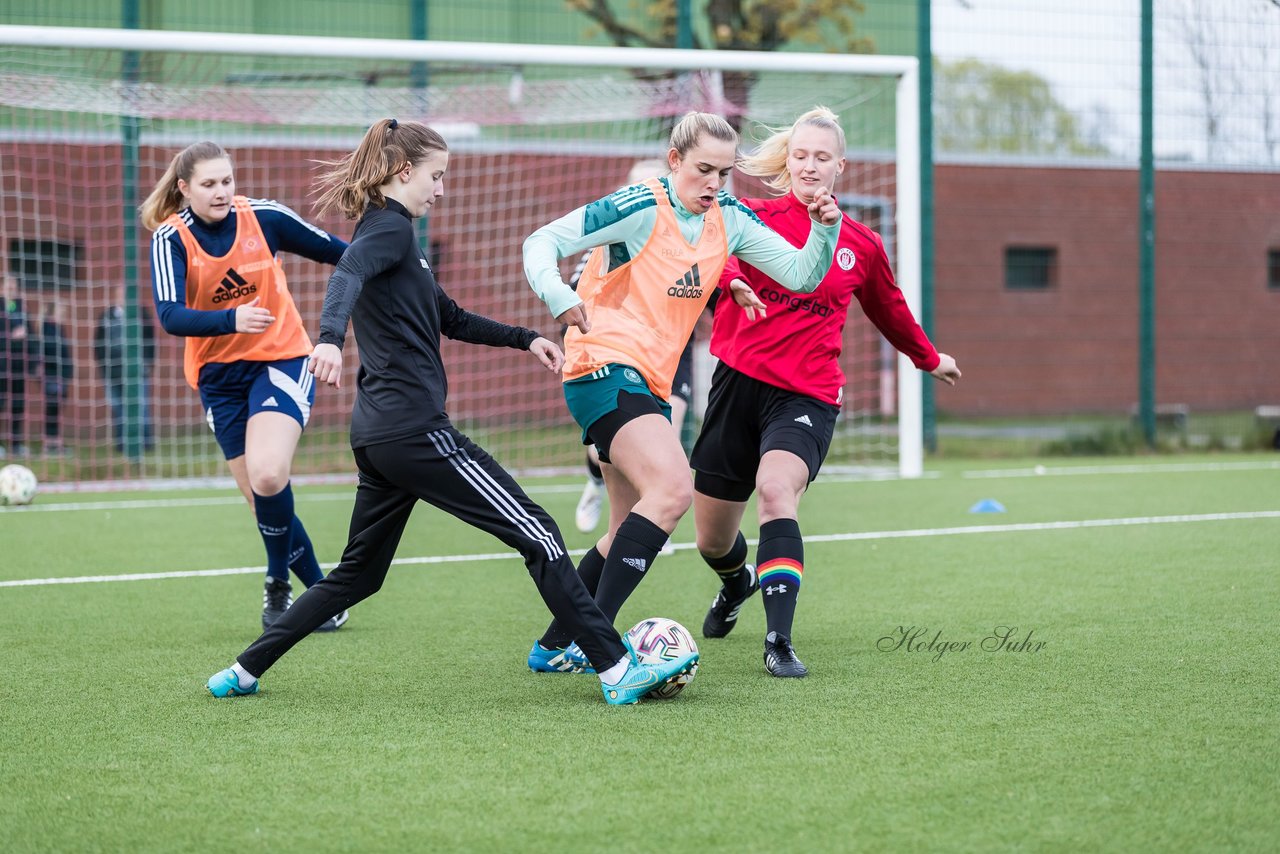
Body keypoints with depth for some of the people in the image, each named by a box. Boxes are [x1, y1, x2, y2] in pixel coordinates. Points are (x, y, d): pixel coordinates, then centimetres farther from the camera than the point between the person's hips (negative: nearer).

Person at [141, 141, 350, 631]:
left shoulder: (263, 217, -10)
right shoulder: (171, 238, -12)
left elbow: (332, 250, 4)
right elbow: (170, 316, -26)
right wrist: (230, 320, -42)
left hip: (282, 358, -2)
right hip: (219, 373, 2)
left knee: (268, 476, -23)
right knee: (263, 497, 2)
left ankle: (278, 583, -2)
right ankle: (319, 590, 21)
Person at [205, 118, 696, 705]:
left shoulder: (387, 230, 23)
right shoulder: (390, 228, -8)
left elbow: (450, 319, 32)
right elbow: (348, 275, -30)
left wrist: (525, 339, 29)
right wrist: (330, 337, -48)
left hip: (379, 432, 10)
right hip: (414, 429, -10)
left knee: (358, 574, 17)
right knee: (537, 534, -8)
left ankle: (244, 672, 17)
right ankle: (618, 670, -10)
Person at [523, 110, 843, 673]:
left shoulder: (729, 219, 7)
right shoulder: (639, 208, -13)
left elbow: (801, 275, 7)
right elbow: (542, 243, -13)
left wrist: (824, 230, -12)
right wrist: (559, 296, -32)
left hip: (649, 383, 9)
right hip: (604, 367, -9)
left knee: (634, 531, 13)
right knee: (672, 487, -27)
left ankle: (553, 648, 22)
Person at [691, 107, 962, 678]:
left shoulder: (861, 245, 8)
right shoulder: (754, 217, 0)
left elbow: (889, 311, 27)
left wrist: (929, 358, 40)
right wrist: (728, 281, -36)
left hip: (807, 395, -1)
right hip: (740, 379, 1)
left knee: (776, 490, -32)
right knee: (712, 542, 11)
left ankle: (779, 641, -34)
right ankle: (738, 583, 50)